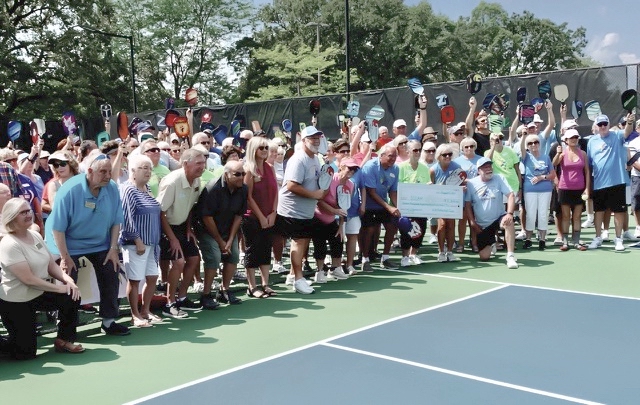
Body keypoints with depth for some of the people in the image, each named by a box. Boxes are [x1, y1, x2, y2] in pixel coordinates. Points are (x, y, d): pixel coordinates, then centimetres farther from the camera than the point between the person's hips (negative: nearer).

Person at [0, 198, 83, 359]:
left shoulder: (35, 235, 1)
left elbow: (51, 264, 5)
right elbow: (28, 279, -27)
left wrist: (67, 279, -14)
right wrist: (60, 287, -22)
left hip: (38, 294, 8)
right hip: (15, 302, -7)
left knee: (72, 296, -10)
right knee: (25, 352, -4)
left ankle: (64, 340, 7)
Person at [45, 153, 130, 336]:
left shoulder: (112, 189, -14)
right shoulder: (69, 190, -26)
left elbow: (116, 221, -4)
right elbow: (57, 227, -23)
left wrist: (113, 248, -8)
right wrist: (65, 257, -21)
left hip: (100, 243, 4)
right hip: (69, 243, -4)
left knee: (110, 276, 2)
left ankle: (109, 321, 15)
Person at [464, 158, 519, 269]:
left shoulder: (499, 179, -4)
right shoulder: (471, 183, -2)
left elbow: (511, 196, -12)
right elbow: (467, 204, 2)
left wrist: (509, 213, -26)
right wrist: (472, 222, -4)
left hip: (499, 218, -1)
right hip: (482, 225, 1)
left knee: (509, 222, -38)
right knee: (484, 257, -2)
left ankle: (511, 256, -31)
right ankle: (491, 244, 36)